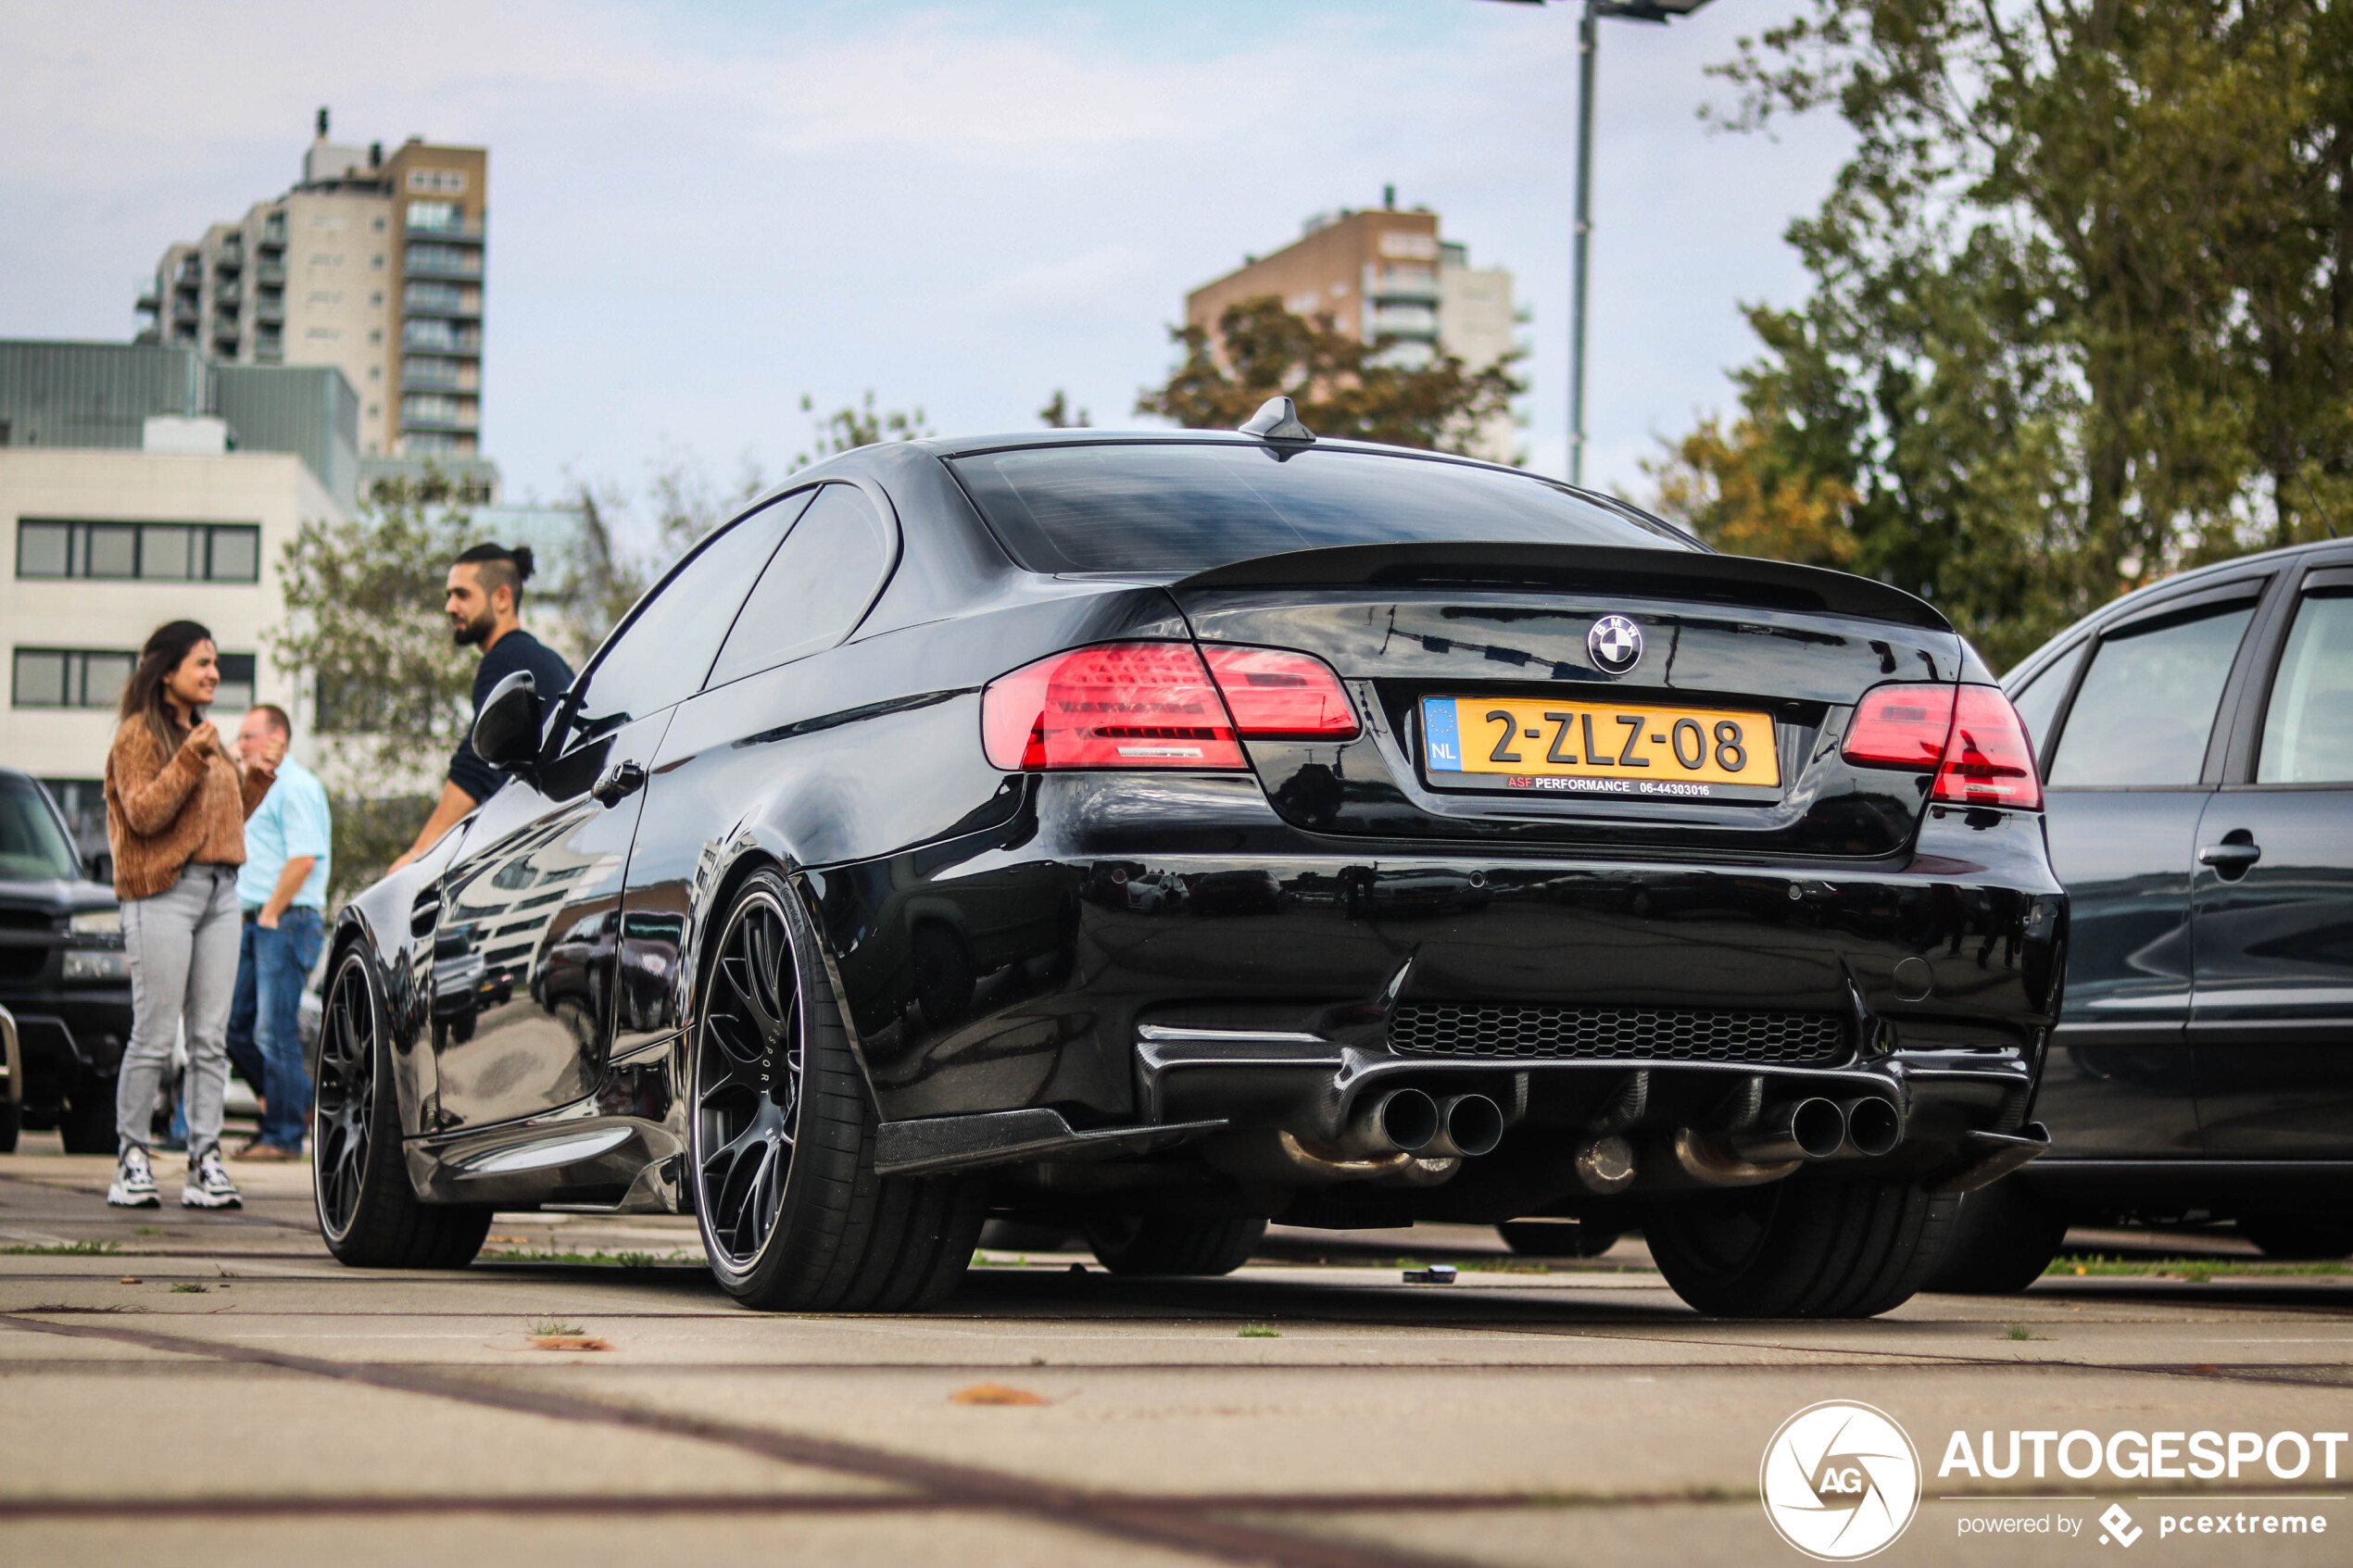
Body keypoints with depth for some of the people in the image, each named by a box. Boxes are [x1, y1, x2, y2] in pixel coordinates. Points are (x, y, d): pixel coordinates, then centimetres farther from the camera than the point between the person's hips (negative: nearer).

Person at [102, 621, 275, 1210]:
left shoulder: (206, 736, 21)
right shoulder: (139, 734, -2)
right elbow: (144, 814, -13)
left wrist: (257, 778, 12)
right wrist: (190, 760, -20)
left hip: (219, 892, 7)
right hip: (163, 893, -7)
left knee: (211, 1038, 2)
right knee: (155, 1035, -7)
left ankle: (205, 1161, 3)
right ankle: (131, 1158, 0)